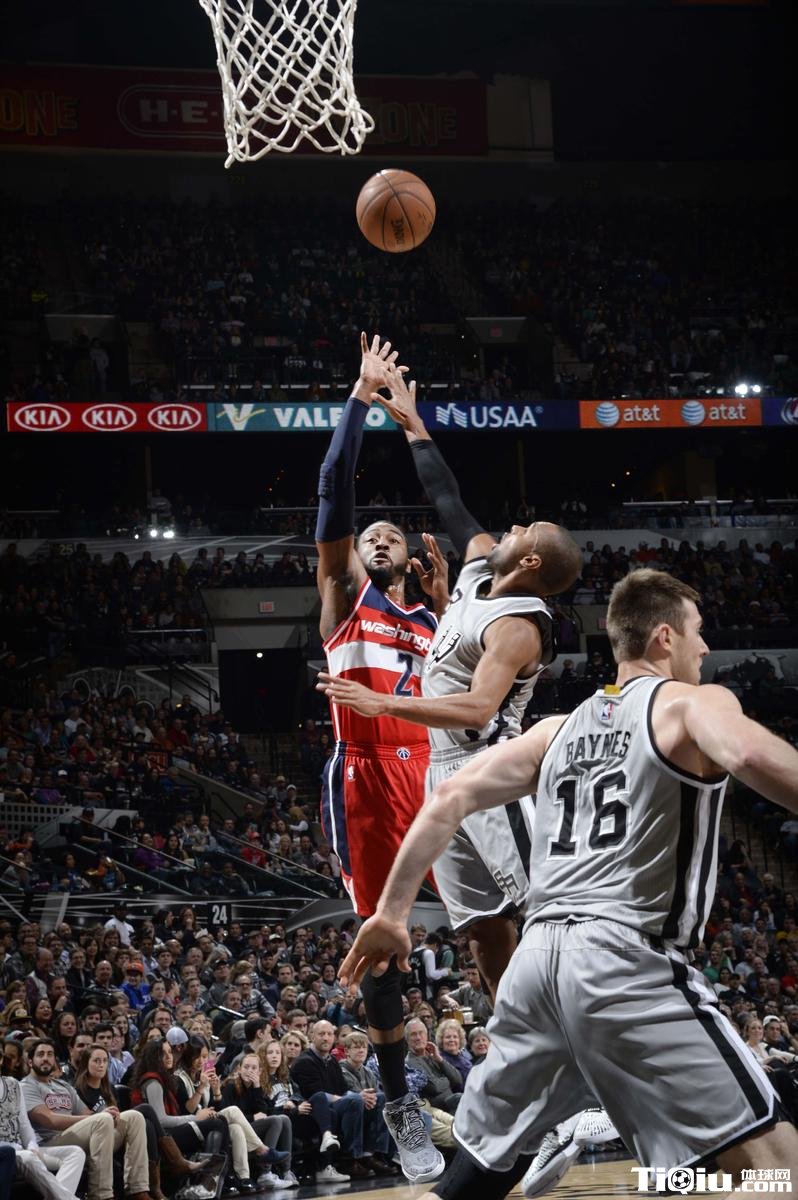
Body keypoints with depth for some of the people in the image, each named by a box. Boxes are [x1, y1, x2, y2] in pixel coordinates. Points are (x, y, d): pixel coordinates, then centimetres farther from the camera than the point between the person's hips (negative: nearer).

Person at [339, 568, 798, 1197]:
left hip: (537, 955, 7)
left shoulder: (560, 729, 23)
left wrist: (392, 912, 21)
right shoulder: (692, 703, 4)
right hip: (627, 958, -7)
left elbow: (450, 798, 19)